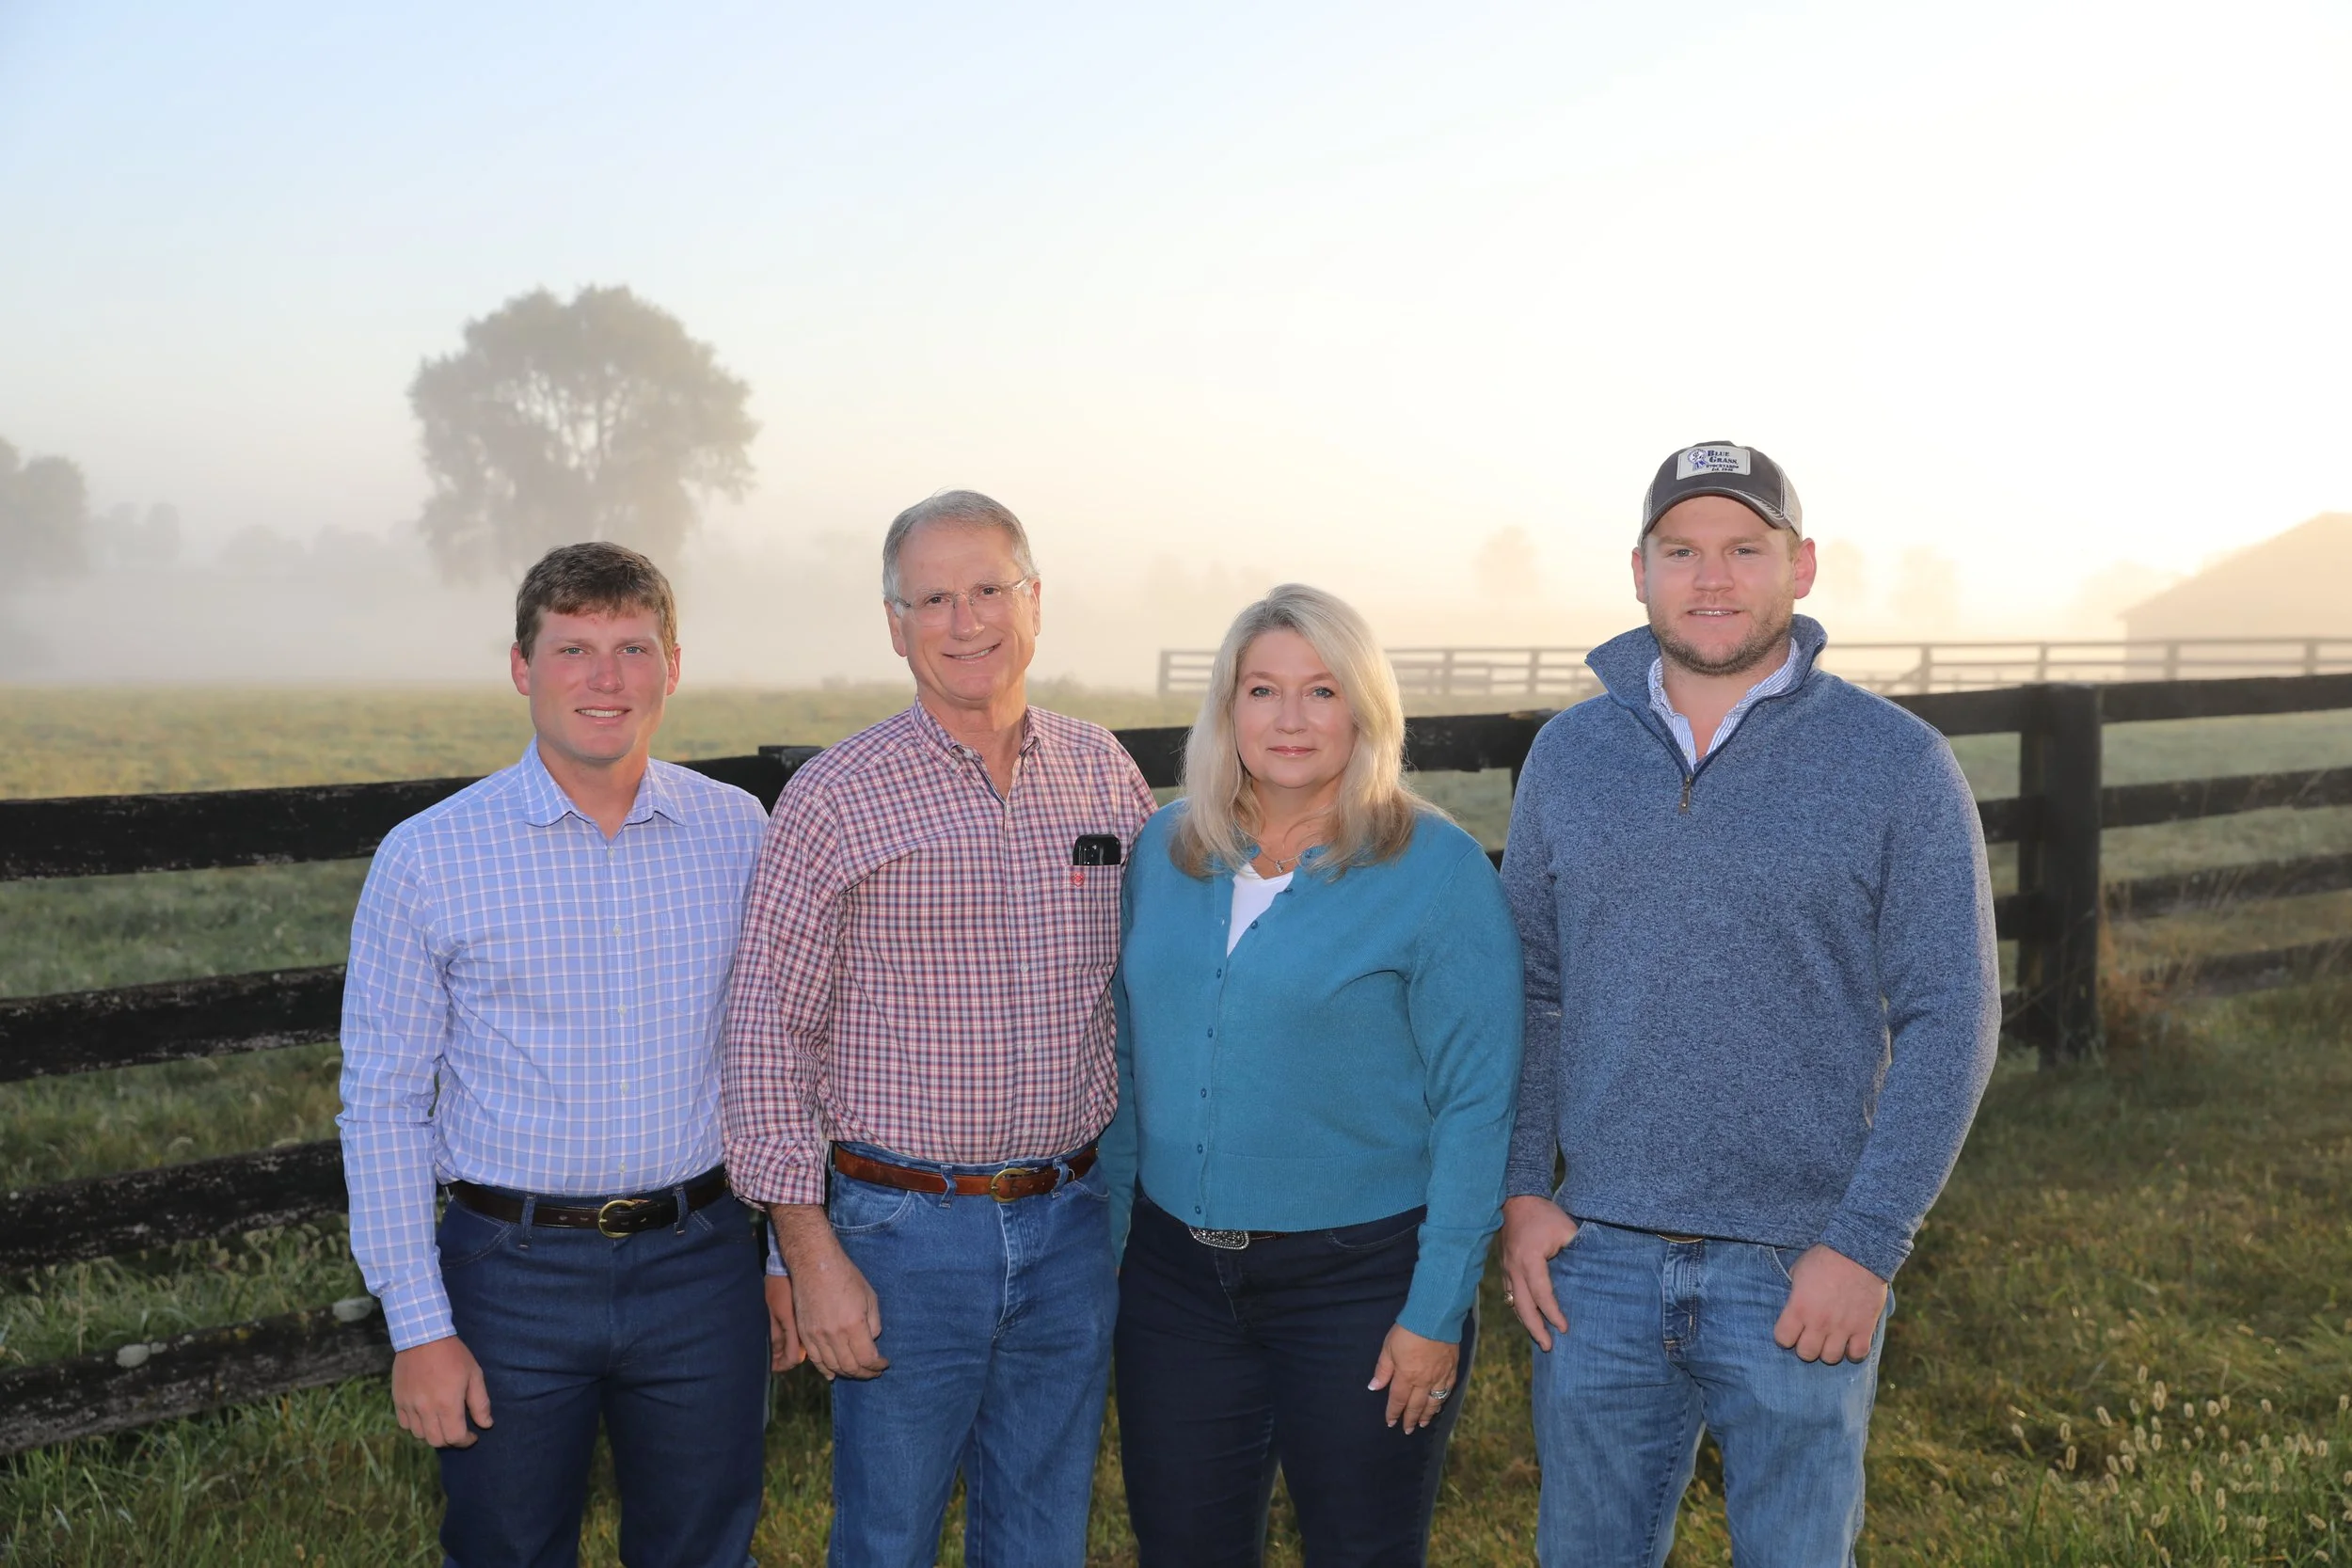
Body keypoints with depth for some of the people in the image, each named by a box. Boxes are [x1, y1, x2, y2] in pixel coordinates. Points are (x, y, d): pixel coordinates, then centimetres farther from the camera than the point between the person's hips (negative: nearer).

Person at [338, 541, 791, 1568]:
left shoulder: (739, 833, 1)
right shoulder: (428, 858, -6)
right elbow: (383, 1106, -4)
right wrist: (418, 1327, -7)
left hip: (703, 1263, 2)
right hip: (513, 1272, -2)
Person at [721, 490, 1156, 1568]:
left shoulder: (1107, 777, 4)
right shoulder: (835, 800, -8)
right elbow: (767, 1037, -8)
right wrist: (813, 1256, -11)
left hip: (1073, 1226, 4)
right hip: (904, 1232, -3)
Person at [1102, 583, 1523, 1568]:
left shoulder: (1437, 869, -10)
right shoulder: (1163, 852, 4)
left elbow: (1477, 1105, -11)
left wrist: (1437, 1311, -13)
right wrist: (1110, 1226, 9)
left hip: (1362, 1282, -4)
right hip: (1176, 1274, 4)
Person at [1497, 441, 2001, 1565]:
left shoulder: (1899, 766, -6)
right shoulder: (1569, 756, 4)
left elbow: (1949, 1017, -8)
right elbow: (1529, 986, 8)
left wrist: (1865, 1246, -13)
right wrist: (1518, 1191, -1)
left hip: (1800, 1274, -3)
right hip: (1597, 1263, 3)